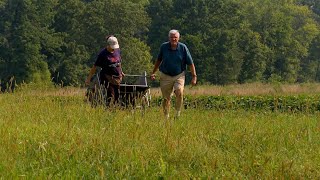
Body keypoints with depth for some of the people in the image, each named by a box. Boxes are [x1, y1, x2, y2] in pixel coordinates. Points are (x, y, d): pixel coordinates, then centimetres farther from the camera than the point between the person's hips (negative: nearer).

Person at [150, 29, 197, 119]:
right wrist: (153, 73, 16)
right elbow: (159, 60, 14)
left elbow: (190, 63, -1)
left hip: (179, 75, -2)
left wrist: (194, 76, -4)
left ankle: (178, 113, -14)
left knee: (179, 92, -26)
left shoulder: (183, 47, -6)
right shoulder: (164, 47, -2)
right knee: (166, 98, 4)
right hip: (165, 76, 2)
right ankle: (166, 117, 18)